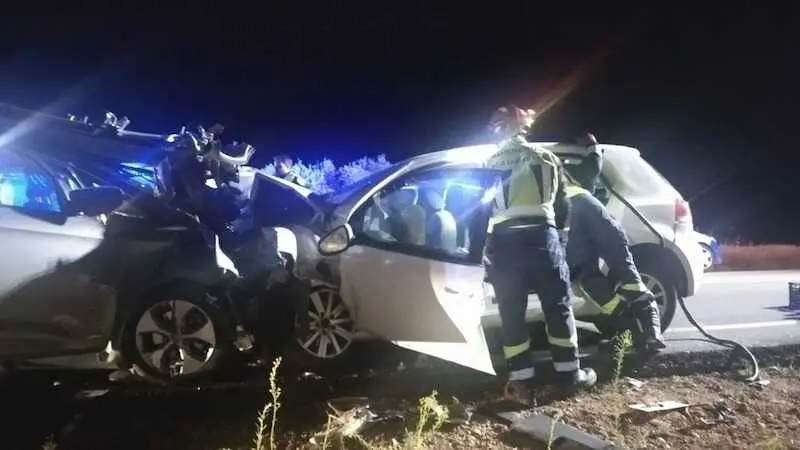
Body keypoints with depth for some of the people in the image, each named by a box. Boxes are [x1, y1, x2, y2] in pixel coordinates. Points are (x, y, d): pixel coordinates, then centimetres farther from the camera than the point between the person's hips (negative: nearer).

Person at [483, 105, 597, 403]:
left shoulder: (491, 164, 11)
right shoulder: (546, 158, 13)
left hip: (503, 242, 0)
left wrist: (481, 252, 22)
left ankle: (522, 383, 8)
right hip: (541, 237, 0)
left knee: (512, 316, 6)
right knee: (558, 307, 12)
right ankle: (569, 374, 21)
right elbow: (562, 205, 16)